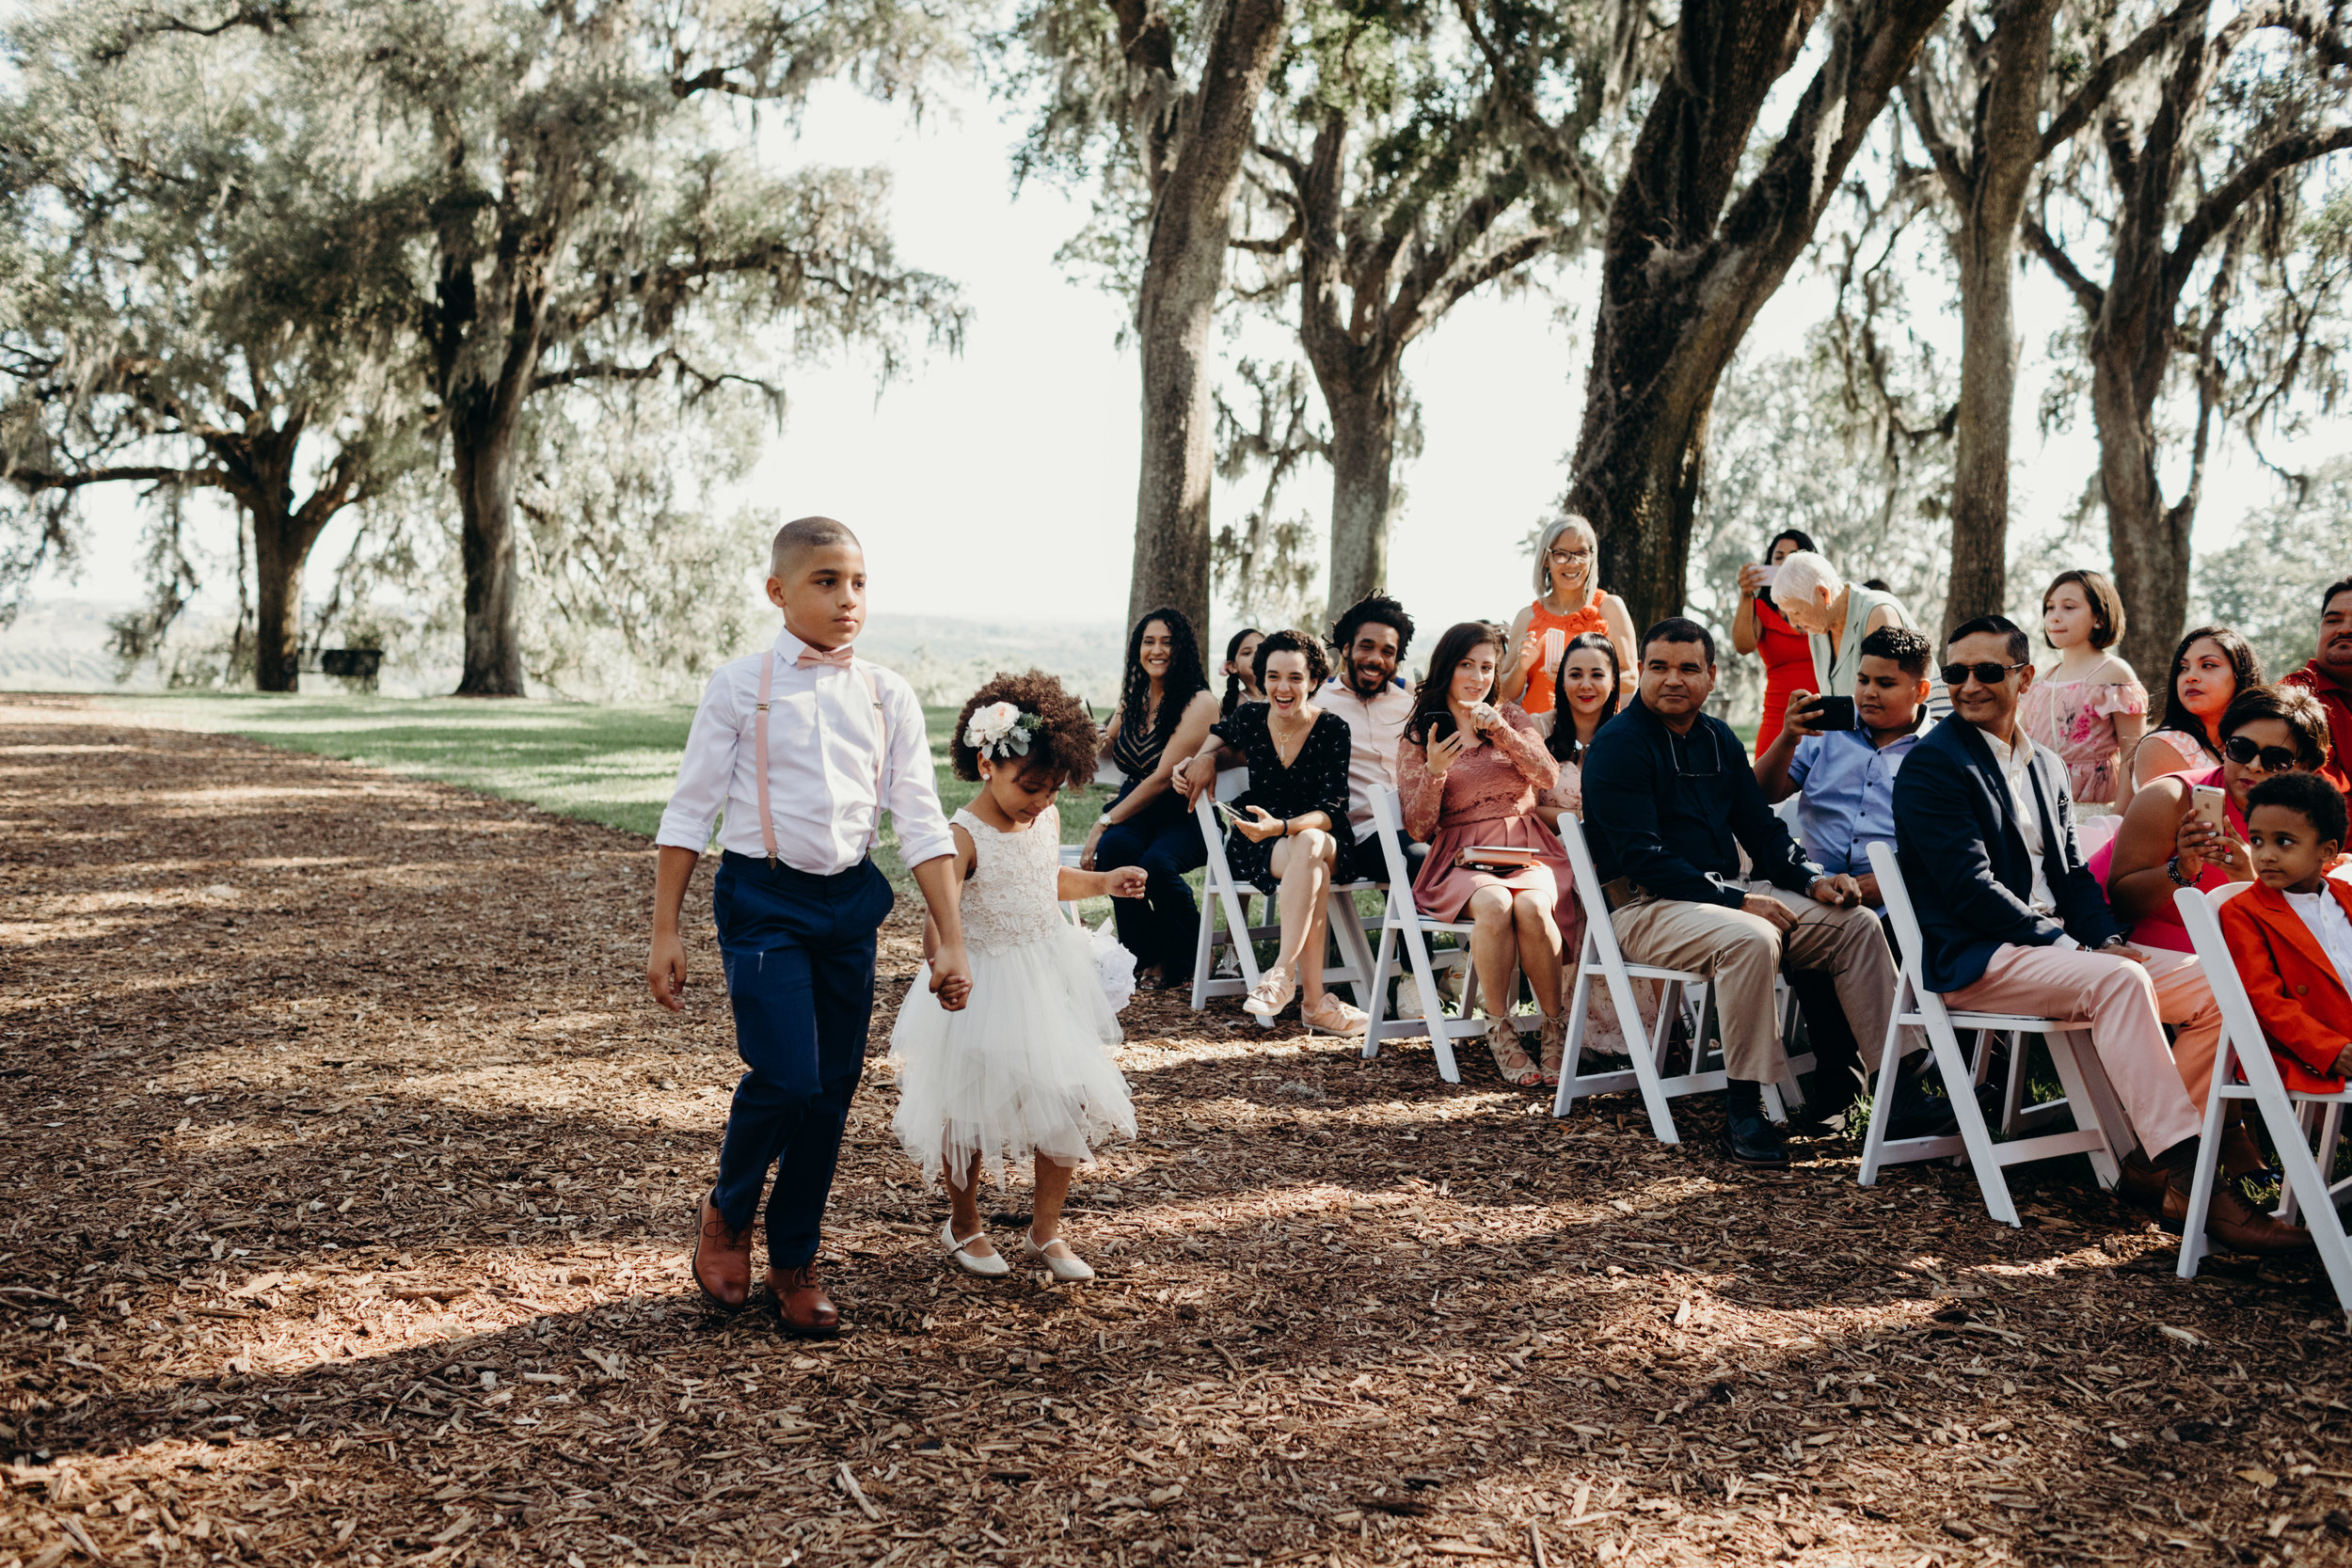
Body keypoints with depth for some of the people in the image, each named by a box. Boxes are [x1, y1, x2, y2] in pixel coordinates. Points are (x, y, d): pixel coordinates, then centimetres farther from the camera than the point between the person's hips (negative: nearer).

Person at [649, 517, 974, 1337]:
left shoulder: (887, 696, 4)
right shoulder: (741, 687, -3)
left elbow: (920, 820, 5)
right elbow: (689, 810, 0)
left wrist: (950, 940, 0)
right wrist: (664, 932, -2)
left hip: (850, 900, 4)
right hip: (763, 898, -3)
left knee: (834, 1090, 7)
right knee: (786, 1076, -15)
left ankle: (793, 1264, 24)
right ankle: (727, 1211, 16)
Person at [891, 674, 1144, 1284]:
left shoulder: (1047, 820, 1)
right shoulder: (964, 837, -21)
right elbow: (939, 919, -31)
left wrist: (1104, 883, 9)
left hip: (1051, 980, 6)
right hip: (985, 987, -6)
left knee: (1074, 1102, 4)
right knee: (971, 1112, 8)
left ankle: (1045, 1229, 22)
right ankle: (963, 1225, 34)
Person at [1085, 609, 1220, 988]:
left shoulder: (1199, 702, -11)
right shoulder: (1133, 697, 10)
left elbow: (1163, 778, -17)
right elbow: (1107, 747, 27)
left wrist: (1105, 822, -21)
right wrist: (1101, 741, 0)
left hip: (1184, 815, -5)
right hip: (1134, 810, 5)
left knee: (1156, 862, -35)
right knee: (1114, 847, -30)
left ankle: (1183, 958, -6)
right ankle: (1144, 958, -11)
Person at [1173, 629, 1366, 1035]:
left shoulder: (1332, 730, -9)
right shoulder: (1249, 718, -1)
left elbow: (1332, 811, -16)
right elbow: (1218, 732, 26)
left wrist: (1282, 827, -33)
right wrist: (1204, 756, 4)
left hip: (1321, 838, -1)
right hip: (1252, 843, 1)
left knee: (1309, 845, -40)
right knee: (1313, 870, -35)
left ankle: (1282, 972, -38)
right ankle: (1313, 1000, -40)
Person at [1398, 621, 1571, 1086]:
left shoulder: (1511, 717, 15)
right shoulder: (1417, 737, 9)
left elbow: (1549, 777, -3)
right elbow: (1418, 829, 2)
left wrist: (1501, 729, -12)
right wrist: (1435, 771, -13)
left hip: (1525, 850, 2)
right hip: (1462, 857, -1)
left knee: (1531, 906, -32)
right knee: (1494, 904, -35)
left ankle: (1554, 1027, -19)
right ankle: (1498, 1029, -21)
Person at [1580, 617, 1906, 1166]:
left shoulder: (1719, 740, 15)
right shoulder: (1618, 745, -10)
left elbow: (1761, 828, 19)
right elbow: (1642, 858, -18)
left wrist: (1812, 878, -1)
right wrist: (1739, 900, -22)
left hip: (1730, 891, 8)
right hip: (1646, 905, -8)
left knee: (1855, 923, -6)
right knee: (1750, 939, -35)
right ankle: (1743, 1108, -25)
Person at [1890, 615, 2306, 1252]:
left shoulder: (2046, 766, 19)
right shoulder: (1933, 764, -7)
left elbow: (2072, 873, 16)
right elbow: (1971, 888, -15)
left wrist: (2107, 938, -4)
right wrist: (2067, 945, -18)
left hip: (2055, 944, 8)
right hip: (1973, 959, -8)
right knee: (2119, 980, -32)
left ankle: (2153, 1158, -10)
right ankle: (2185, 1179, -33)